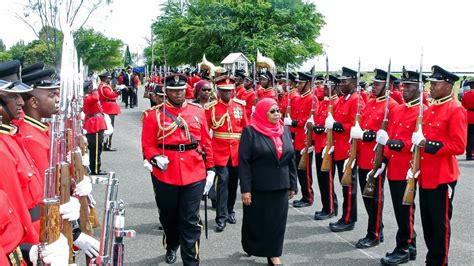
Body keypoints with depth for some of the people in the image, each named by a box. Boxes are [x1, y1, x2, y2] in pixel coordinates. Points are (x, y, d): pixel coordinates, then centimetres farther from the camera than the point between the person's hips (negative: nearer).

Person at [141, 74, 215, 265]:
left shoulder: (198, 111, 4)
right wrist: (156, 158, -21)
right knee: (168, 216, 19)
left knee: (190, 221, 0)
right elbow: (148, 145, -2)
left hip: (194, 175, 0)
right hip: (165, 176, 0)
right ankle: (171, 247, 47)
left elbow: (206, 143, 7)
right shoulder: (153, 114, -2)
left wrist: (210, 169, 6)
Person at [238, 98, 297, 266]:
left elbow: (291, 159, 12)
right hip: (257, 187, -4)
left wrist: (292, 185, 10)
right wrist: (245, 189, -16)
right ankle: (250, 247, 33)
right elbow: (243, 162, -12)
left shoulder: (285, 130, 8)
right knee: (255, 220, 10)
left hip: (280, 186, 4)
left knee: (277, 220, 7)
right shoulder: (250, 132, -9)